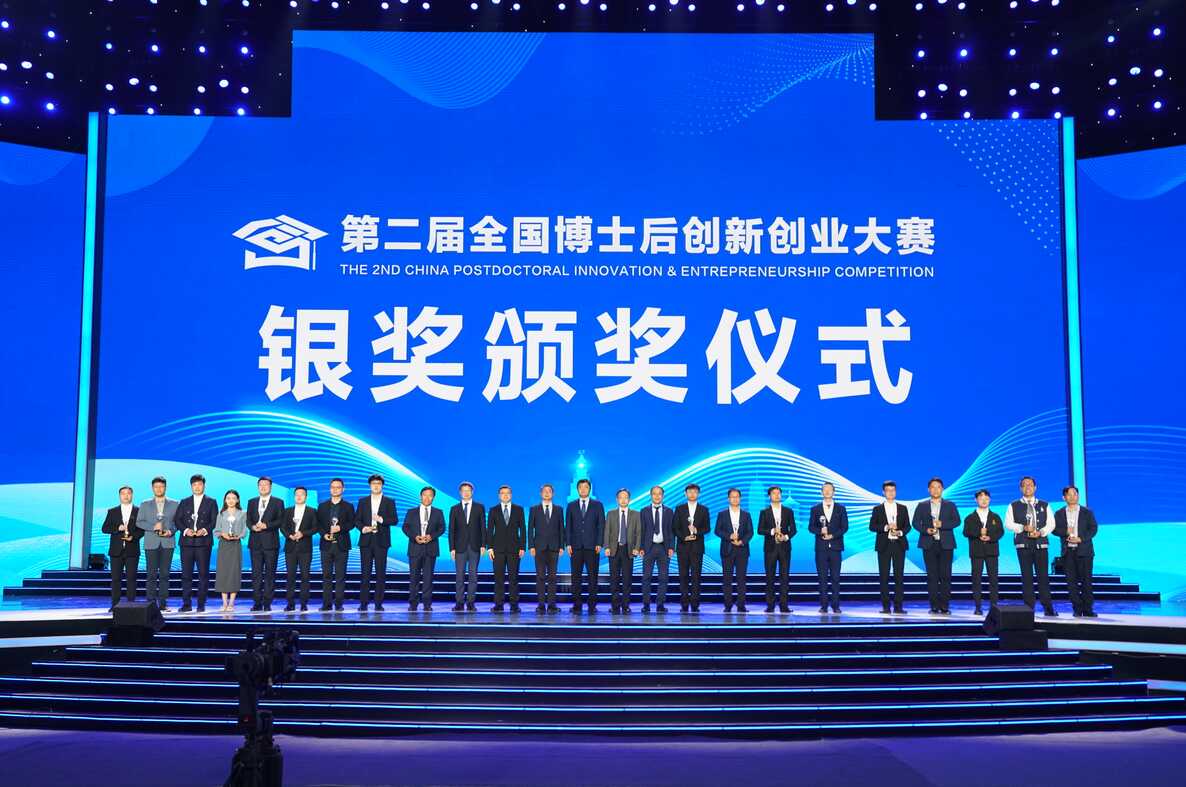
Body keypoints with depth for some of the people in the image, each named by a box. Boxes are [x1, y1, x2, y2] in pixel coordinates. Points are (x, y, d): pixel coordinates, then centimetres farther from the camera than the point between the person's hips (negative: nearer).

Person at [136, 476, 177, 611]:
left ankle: (163, 603, 3)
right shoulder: (145, 504, 11)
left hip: (167, 543, 0)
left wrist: (171, 531, -10)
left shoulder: (174, 504, 10)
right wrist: (153, 527, -10)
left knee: (164, 574, 0)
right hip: (151, 543, 0)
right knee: (151, 574, -3)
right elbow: (139, 522, 5)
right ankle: (151, 603, -1)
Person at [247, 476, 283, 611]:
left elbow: (280, 520, -4)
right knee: (256, 573, 2)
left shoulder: (278, 502, 5)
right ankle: (257, 603, 5)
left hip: (271, 543, -3)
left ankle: (267, 603, 2)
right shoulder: (252, 502, 16)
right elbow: (248, 520, 11)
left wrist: (266, 525, -16)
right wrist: (253, 527, -9)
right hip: (255, 542, 3)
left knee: (270, 573, -1)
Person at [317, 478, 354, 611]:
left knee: (340, 575, -1)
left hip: (341, 545, -2)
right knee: (326, 575, 2)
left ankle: (339, 603, 1)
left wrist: (340, 528, -17)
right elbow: (318, 523, 8)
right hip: (326, 544, 2)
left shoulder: (348, 506, 7)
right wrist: (324, 534, -9)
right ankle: (326, 604, 4)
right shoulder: (322, 506, 12)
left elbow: (351, 523, -1)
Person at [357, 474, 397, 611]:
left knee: (380, 572, -1)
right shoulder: (363, 501, 12)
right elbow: (357, 519, 9)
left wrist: (381, 520, -17)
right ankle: (363, 603, 3)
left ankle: (378, 603, 3)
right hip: (366, 541, 1)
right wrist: (362, 528, -11)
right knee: (366, 572, 0)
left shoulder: (389, 502, 7)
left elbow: (394, 520, -1)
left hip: (381, 541, -1)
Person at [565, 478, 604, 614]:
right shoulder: (571, 506, 11)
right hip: (576, 547, 1)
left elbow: (601, 525, 3)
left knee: (592, 576, -1)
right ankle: (577, 605, 5)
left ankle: (592, 605, 4)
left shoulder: (598, 505, 7)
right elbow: (568, 526, 8)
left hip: (592, 546, -1)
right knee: (576, 576, 1)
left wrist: (599, 544, -6)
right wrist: (568, 544, -1)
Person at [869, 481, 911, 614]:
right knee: (884, 576, -2)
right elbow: (872, 526, -1)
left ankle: (898, 606, 1)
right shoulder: (877, 509, 7)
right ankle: (886, 606, 2)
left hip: (899, 544, 1)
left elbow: (907, 526, 8)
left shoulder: (902, 508, 12)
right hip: (884, 545, -1)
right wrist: (886, 527, -15)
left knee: (899, 575, -2)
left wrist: (900, 532, -12)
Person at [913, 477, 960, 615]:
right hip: (929, 544, 0)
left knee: (945, 575, -5)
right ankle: (934, 606, 1)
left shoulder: (950, 505, 11)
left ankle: (945, 605, -1)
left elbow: (957, 521, 0)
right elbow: (915, 523, 6)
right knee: (932, 576, -1)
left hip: (946, 544, 0)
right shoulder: (922, 506, 12)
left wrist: (942, 524, -15)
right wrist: (926, 530, -12)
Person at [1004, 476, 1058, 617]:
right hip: (1023, 545, -1)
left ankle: (1048, 608, 2)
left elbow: (1051, 524, 8)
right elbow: (1008, 523, 2)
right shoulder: (1014, 506, 10)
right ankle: (1029, 608, 2)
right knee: (1027, 576, -1)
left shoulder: (1044, 505, 14)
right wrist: (1024, 528, -13)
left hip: (1041, 544, 1)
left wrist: (1040, 532, -10)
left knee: (1043, 576, -2)